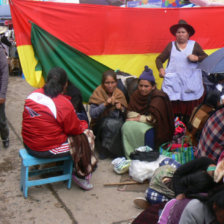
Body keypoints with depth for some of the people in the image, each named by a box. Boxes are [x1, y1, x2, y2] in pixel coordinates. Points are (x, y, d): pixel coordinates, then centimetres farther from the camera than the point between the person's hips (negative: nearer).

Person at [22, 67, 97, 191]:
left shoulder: (33, 95, -1)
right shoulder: (63, 104, -21)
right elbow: (75, 129, -10)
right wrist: (83, 124, 13)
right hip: (47, 149, -8)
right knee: (86, 136, 8)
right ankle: (81, 175, 20)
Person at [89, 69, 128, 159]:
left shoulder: (119, 94, 2)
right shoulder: (98, 93, -7)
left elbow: (125, 113, 6)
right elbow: (92, 114, -17)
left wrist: (121, 108, -16)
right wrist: (105, 104, -27)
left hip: (117, 122, 3)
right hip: (100, 124, -3)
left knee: (119, 124, -30)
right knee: (112, 123, -34)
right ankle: (104, 151, -13)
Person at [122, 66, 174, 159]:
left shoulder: (158, 98, -16)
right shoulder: (136, 94, 1)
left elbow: (154, 119, -20)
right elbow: (130, 113, 0)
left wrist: (137, 118, -14)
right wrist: (143, 116, -18)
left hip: (155, 126, -5)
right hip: (140, 122, 5)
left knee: (141, 130, -33)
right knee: (127, 126, -23)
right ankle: (130, 157, -14)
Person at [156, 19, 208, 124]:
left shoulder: (194, 45, 14)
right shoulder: (171, 45, 16)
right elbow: (159, 59, 18)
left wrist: (197, 58, -6)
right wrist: (160, 69, 0)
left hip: (190, 83, 0)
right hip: (173, 83, 0)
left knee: (189, 110, -4)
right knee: (173, 110, -9)